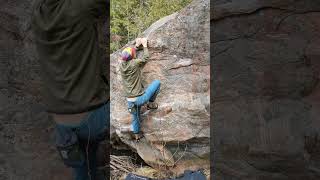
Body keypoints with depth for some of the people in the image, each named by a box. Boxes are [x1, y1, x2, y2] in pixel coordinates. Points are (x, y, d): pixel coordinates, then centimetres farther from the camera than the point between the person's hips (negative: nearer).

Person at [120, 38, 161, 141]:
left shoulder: (122, 65, -1)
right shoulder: (135, 63, -18)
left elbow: (128, 57, 19)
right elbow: (145, 58, 0)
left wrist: (137, 46, 25)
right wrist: (145, 45, 13)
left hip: (130, 101, 7)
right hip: (139, 99, -6)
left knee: (135, 117, 28)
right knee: (157, 82, 5)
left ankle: (137, 134, 45)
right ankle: (150, 103, 13)